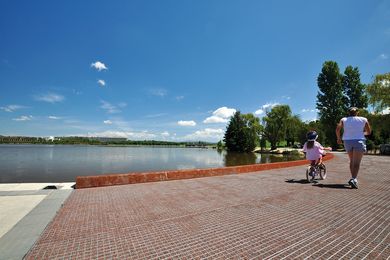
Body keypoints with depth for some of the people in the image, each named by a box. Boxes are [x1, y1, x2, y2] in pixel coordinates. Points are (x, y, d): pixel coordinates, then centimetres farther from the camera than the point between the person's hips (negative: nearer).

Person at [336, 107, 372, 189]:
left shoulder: (344, 119, 7)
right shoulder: (363, 119, 6)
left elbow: (337, 129, -4)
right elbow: (369, 132, 10)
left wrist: (339, 138, 9)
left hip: (347, 141, 2)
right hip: (359, 141, -2)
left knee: (352, 161, 17)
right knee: (356, 162, -8)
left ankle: (353, 178, 21)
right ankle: (353, 179, -24)